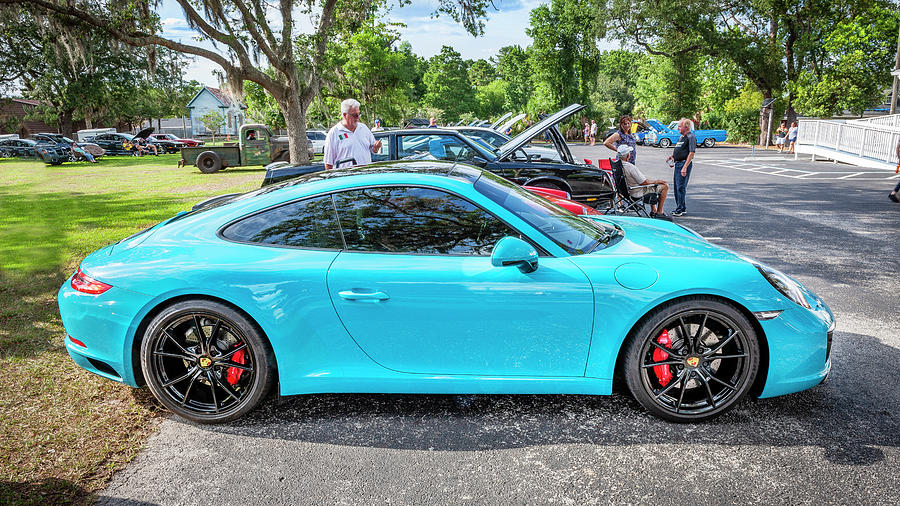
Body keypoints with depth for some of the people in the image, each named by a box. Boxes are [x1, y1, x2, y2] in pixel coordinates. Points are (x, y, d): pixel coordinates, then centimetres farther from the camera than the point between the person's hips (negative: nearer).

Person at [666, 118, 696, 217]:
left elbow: (691, 153, -18)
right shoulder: (682, 137, 19)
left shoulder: (691, 137, -11)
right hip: (678, 163, 10)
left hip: (684, 164, -10)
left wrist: (685, 167, -25)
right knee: (677, 187, 13)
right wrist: (672, 156, 10)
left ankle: (680, 210, -6)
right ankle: (682, 208, 22)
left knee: (681, 187, -10)